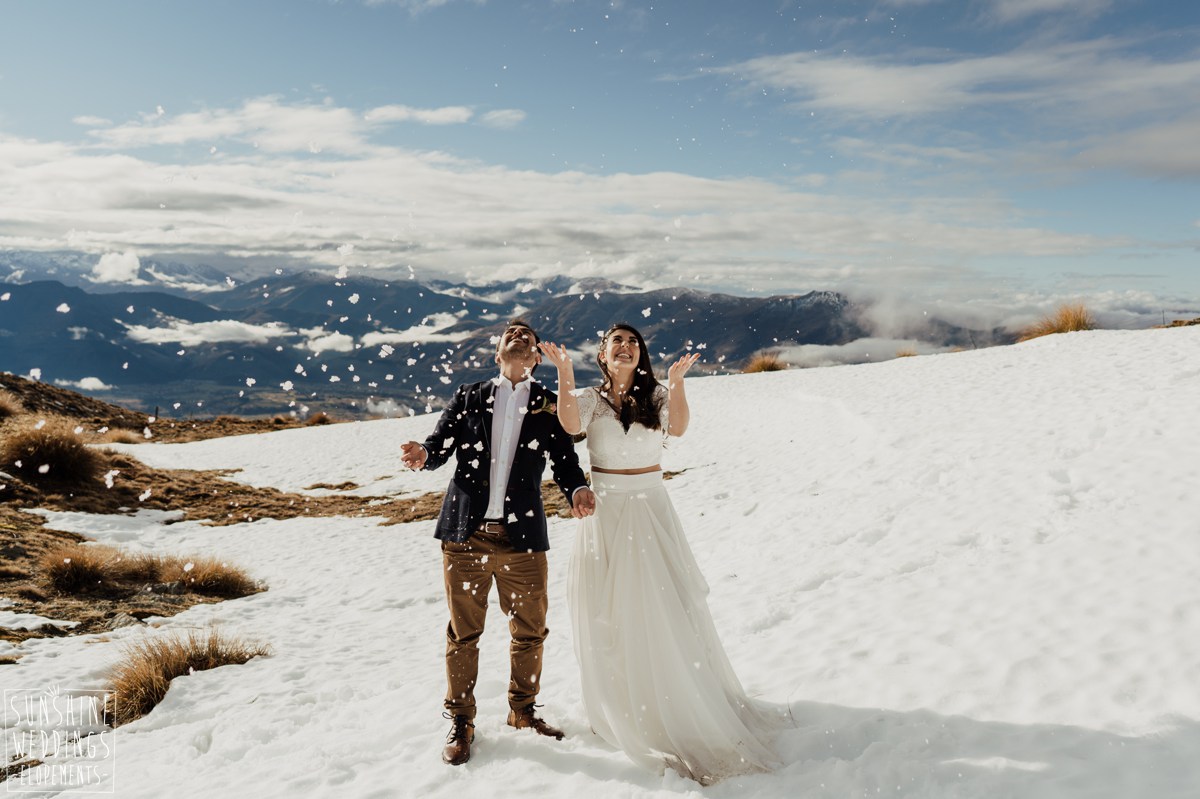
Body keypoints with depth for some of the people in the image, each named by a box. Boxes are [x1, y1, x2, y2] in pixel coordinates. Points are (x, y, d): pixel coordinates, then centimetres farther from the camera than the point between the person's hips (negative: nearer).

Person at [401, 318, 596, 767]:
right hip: (466, 533, 0)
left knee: (530, 632, 10)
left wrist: (578, 490, -18)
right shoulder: (468, 398, 10)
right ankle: (461, 722, 24)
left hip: (522, 537, 1)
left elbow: (565, 461, 3)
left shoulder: (550, 405, 8)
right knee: (463, 633, 7)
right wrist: (422, 455, -18)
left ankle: (523, 712, 32)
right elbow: (441, 445, 5)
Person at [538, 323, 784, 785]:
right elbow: (570, 425, -22)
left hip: (651, 512, 0)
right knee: (611, 618, 7)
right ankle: (621, 709, 24)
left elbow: (677, 428, -20)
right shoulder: (590, 399, 0)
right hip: (604, 516, 1)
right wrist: (565, 377, -36)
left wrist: (676, 383, -37)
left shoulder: (656, 396, 0)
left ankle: (693, 715, 18)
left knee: (667, 612, 2)